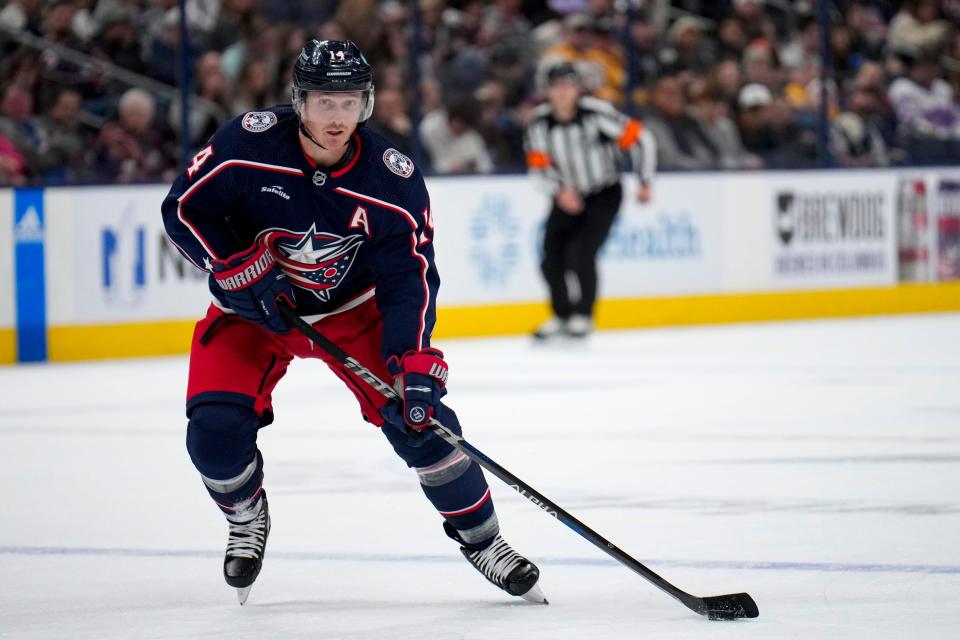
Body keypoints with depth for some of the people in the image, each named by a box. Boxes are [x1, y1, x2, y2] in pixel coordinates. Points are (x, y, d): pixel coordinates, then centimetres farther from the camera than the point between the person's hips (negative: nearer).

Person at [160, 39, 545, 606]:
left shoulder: (394, 180, -21)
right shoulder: (248, 145, -25)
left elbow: (411, 275, -18)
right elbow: (184, 208, -15)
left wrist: (416, 362, -30)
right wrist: (241, 269, -27)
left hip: (352, 307, 0)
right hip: (253, 305, 0)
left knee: (416, 417, -13)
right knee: (215, 430, -18)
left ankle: (481, 538, 8)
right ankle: (246, 516, 16)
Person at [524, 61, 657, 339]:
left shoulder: (596, 113, -22)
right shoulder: (539, 121, -10)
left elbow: (641, 139, -14)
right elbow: (538, 167, -6)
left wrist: (645, 183, -13)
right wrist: (560, 191, -25)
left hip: (604, 194, -4)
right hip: (568, 198, 4)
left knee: (582, 254, -19)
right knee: (551, 256, -3)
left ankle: (583, 315, 1)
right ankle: (562, 315, 20)